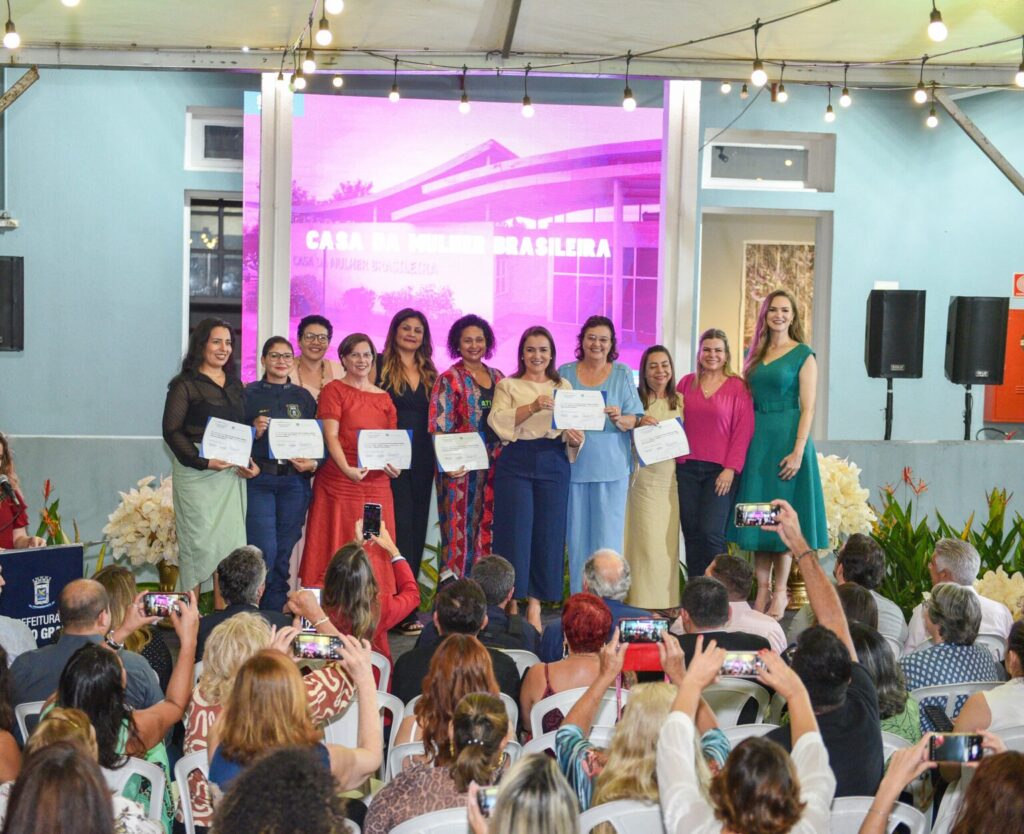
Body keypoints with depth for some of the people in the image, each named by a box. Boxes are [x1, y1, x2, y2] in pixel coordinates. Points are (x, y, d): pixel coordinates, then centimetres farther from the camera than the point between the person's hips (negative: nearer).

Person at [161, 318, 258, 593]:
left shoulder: (235, 385, 17)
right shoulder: (185, 385, -3)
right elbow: (172, 431, -9)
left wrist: (250, 461, 3)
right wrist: (204, 462, -19)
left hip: (232, 474, 6)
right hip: (197, 474, -6)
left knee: (232, 542, 3)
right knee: (200, 543, -6)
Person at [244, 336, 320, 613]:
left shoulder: (303, 397, 12)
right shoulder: (249, 394, 3)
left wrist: (313, 463, -6)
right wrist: (254, 432, -17)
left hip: (295, 480, 3)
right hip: (259, 480, -3)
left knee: (284, 552, 4)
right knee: (264, 551, -11)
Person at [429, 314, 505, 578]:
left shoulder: (498, 377, 14)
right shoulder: (449, 380, -3)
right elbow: (439, 426, -10)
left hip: (493, 465, 5)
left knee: (487, 528, 7)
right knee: (460, 529, -4)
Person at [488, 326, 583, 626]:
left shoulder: (563, 387, 15)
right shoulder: (507, 386, 8)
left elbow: (574, 426, 9)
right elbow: (498, 421, -9)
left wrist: (575, 438, -14)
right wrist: (532, 407, -22)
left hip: (553, 464, 2)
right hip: (516, 463, -2)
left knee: (548, 532, 2)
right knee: (515, 531, -5)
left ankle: (535, 606, 10)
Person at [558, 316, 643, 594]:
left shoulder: (623, 373, 6)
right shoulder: (565, 373, 10)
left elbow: (635, 419, 1)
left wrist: (620, 419, -21)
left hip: (611, 465, -1)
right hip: (575, 464, 1)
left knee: (608, 533, -3)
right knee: (577, 533, 3)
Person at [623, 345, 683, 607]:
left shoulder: (680, 401, 10)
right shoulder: (636, 401, -1)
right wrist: (638, 424, -20)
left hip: (673, 479, 4)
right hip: (646, 478, -4)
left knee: (670, 542, 6)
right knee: (648, 542, -6)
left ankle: (667, 601, 14)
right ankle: (645, 601, 1)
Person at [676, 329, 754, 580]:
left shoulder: (737, 386, 1)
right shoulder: (686, 383, 12)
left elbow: (744, 430, -3)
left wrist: (731, 469, -10)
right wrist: (674, 458, 4)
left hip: (720, 471, -4)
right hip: (687, 468, 4)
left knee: (711, 532, -12)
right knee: (691, 533, 2)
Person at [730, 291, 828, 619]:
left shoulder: (803, 355, -3)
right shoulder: (753, 354, 12)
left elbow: (808, 407, -9)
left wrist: (798, 451, -17)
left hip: (787, 438, -5)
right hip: (756, 439, 5)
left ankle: (780, 592, 7)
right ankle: (762, 590, 12)